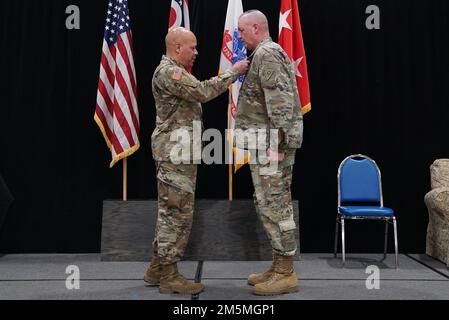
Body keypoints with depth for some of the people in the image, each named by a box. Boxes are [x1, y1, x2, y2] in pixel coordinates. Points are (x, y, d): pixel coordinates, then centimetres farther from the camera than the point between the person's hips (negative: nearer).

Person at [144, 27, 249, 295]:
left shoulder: (175, 71, 22)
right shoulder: (168, 72, -13)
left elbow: (197, 96, 22)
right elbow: (203, 91, -22)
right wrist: (233, 72, -14)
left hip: (179, 152, 11)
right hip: (175, 152, -11)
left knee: (170, 212, 13)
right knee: (178, 213, -7)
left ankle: (158, 268, 22)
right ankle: (169, 275, 1)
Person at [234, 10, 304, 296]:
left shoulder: (266, 53, -11)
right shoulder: (273, 53, 22)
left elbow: (280, 101, -21)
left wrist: (276, 144, -24)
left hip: (271, 142, -11)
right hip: (268, 141, 11)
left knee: (274, 206, -7)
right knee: (269, 205, 13)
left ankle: (286, 273, 0)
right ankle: (279, 266, 20)